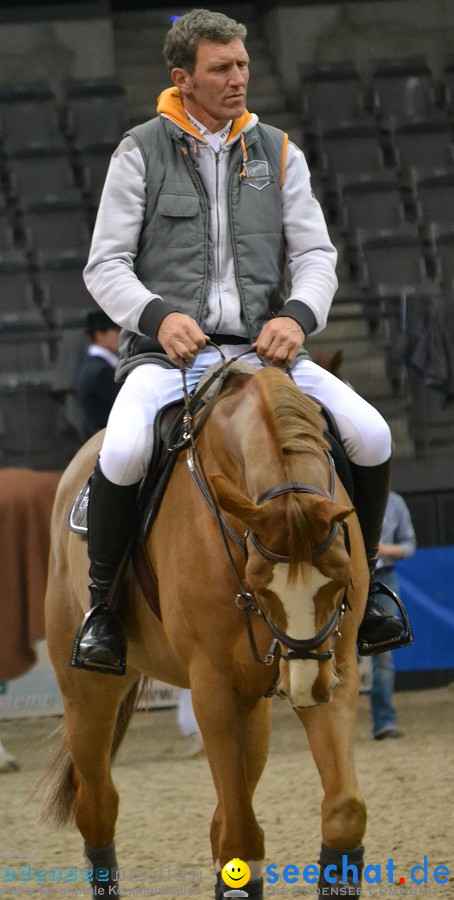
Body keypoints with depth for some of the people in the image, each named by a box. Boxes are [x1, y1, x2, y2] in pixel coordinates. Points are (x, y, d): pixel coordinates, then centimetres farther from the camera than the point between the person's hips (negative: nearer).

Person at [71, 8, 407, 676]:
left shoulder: (278, 154, 13)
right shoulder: (141, 153, 5)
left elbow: (315, 254, 9)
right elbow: (105, 267, 1)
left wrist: (298, 315, -13)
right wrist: (159, 316, -18)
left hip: (263, 346, 3)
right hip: (167, 350, -3)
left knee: (371, 436, -17)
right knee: (123, 452, -34)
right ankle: (103, 602, -10)